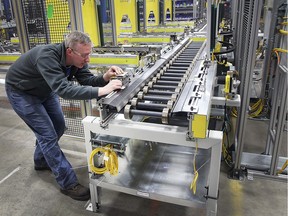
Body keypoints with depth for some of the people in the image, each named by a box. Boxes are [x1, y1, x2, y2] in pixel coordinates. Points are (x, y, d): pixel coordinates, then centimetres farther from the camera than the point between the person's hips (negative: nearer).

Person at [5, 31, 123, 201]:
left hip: (44, 90, 8)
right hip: (21, 93, -8)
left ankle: (41, 161, 39)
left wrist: (105, 78, -37)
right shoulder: (47, 56, -40)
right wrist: (101, 91, -55)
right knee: (48, 134, -12)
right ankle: (69, 184, -2)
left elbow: (87, 80, -16)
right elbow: (63, 89, -50)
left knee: (58, 127, 14)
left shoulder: (76, 58, -17)